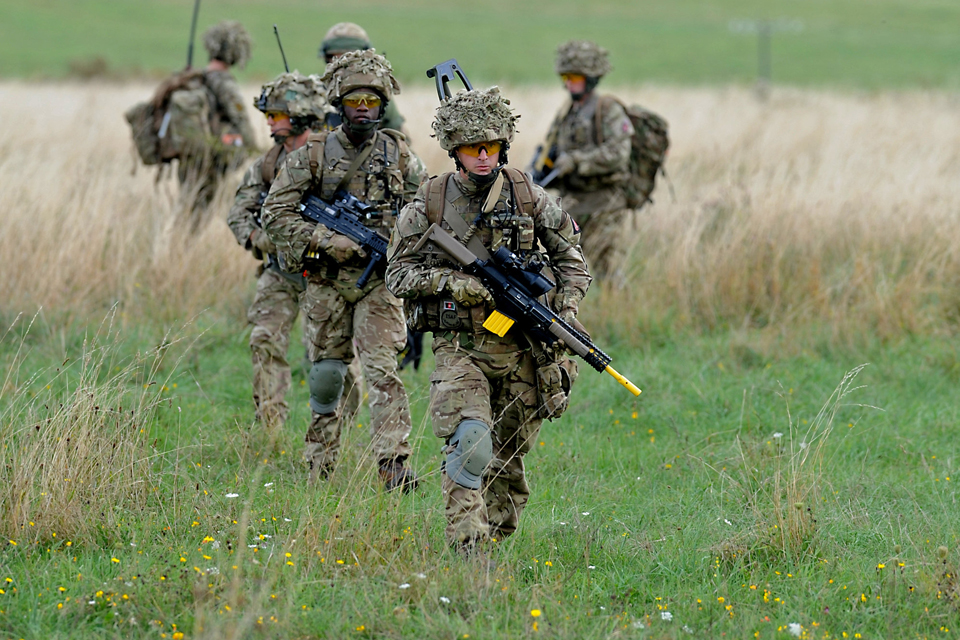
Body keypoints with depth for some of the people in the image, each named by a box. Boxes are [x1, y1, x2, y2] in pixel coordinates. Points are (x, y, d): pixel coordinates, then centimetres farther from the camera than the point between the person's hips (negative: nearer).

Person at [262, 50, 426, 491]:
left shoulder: (401, 158, 4)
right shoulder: (313, 155, -1)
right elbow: (275, 213, -4)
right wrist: (324, 240, -15)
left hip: (379, 281, 0)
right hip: (326, 283, 0)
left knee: (382, 368, -14)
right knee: (326, 374, 7)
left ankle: (393, 465, -21)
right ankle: (320, 467, 20)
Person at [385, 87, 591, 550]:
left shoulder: (529, 198, 1)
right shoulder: (429, 204, -2)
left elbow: (571, 259, 11)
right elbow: (398, 272, 1)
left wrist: (565, 312, -5)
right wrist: (449, 281, -16)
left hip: (520, 349, 2)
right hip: (459, 347, -2)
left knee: (510, 453, 11)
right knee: (470, 439, -22)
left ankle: (497, 538, 30)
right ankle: (465, 545, -24)